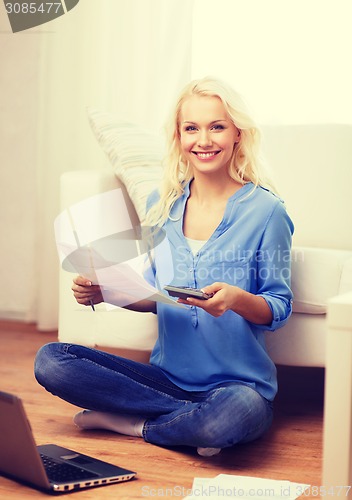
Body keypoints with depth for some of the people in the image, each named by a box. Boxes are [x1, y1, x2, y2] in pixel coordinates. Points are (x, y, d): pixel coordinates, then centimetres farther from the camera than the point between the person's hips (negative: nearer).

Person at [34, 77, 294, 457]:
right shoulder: (162, 205, 7)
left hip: (239, 381, -4)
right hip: (169, 377, 5)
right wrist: (104, 293, -5)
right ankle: (194, 419, -14)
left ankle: (133, 423, -10)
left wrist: (237, 299, -26)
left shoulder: (265, 210, -6)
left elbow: (279, 309, -4)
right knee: (51, 360, -13)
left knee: (237, 412, -40)